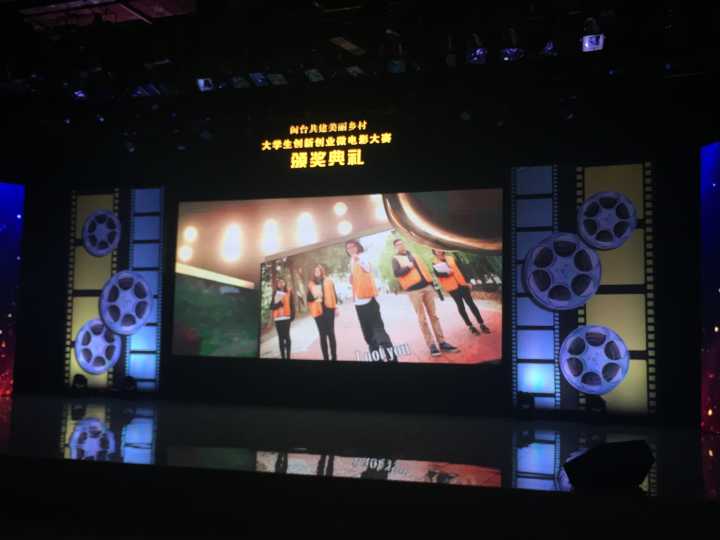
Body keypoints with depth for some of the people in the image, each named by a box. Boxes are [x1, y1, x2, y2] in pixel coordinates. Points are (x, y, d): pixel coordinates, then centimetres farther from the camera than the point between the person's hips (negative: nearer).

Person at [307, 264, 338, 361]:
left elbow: (334, 295, 7)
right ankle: (326, 357, 4)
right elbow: (309, 298, 7)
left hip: (328, 309, -1)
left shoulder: (328, 281, 7)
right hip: (318, 311, 1)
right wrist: (314, 296, -14)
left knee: (330, 333, 1)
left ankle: (334, 357, 4)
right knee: (322, 334, 2)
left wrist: (335, 308, 1)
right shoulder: (311, 284, 9)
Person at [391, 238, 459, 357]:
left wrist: (431, 284, 16)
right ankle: (431, 345, -1)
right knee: (422, 319, -4)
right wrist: (408, 267, -17)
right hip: (414, 291, -5)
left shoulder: (413, 256, 20)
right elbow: (396, 273, -12)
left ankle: (442, 342, 7)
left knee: (434, 315, 5)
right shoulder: (396, 259, 4)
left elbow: (424, 269, 20)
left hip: (427, 287, 5)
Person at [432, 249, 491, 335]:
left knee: (471, 303, 1)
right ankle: (470, 326, 8)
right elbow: (437, 274, -11)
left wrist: (467, 281, 5)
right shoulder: (435, 263, 3)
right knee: (460, 305, 1)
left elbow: (461, 269, 9)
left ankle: (482, 324, 5)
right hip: (451, 287, -2)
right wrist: (446, 273, -27)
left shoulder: (451, 258, 11)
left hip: (461, 283, 2)